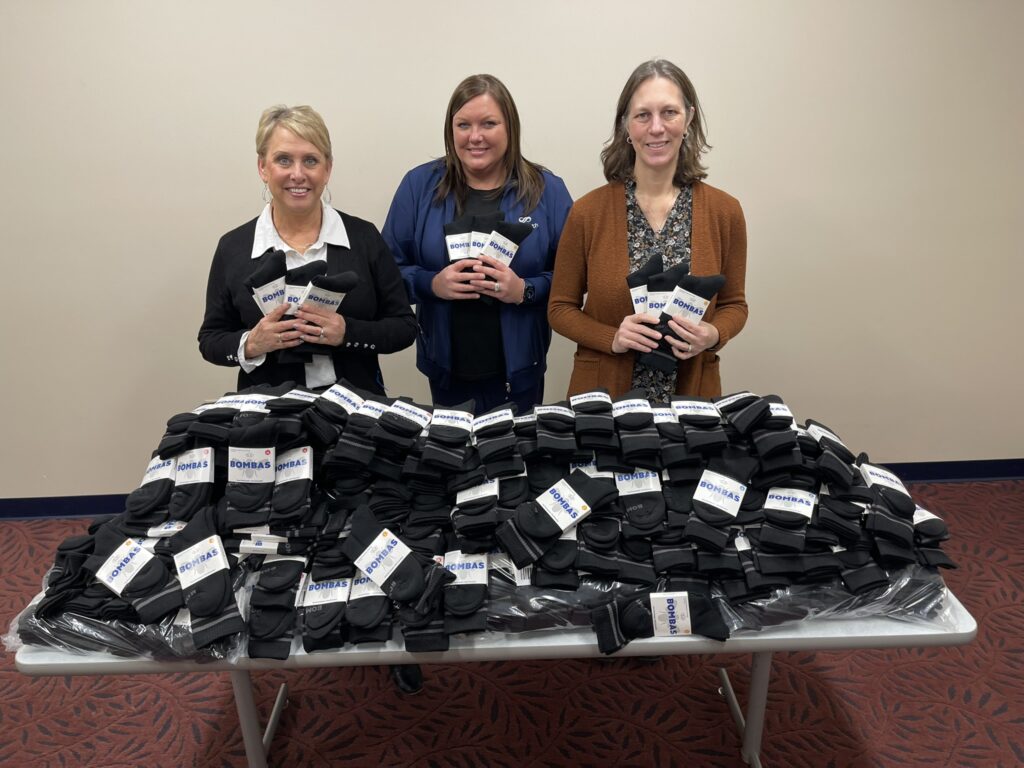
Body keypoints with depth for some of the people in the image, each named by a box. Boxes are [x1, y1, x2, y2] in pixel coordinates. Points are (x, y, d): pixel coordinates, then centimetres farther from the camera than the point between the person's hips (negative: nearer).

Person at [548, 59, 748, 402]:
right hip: (602, 392, -1)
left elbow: (733, 304, 7)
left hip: (691, 393, 1)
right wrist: (612, 338, -17)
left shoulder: (725, 211, -3)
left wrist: (713, 335, -14)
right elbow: (560, 308, 0)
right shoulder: (587, 211, -7)